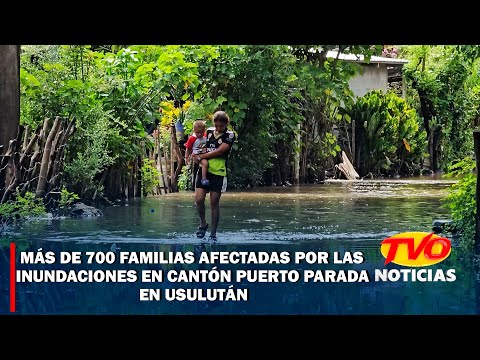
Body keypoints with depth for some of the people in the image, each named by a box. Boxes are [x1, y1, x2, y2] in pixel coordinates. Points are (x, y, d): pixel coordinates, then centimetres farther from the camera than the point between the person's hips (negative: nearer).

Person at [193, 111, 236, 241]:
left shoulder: (230, 135, -2)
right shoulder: (209, 131, 12)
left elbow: (219, 151, -12)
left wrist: (201, 157, -10)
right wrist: (196, 156, 3)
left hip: (218, 173, -3)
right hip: (204, 170, 3)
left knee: (214, 203, -1)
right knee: (199, 199, -9)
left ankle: (213, 233, 9)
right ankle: (203, 223, 16)